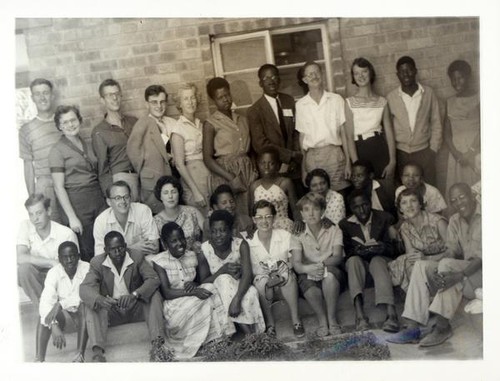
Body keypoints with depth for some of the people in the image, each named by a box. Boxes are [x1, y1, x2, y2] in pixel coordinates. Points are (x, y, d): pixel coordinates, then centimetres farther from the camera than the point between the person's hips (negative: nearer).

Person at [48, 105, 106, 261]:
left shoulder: (87, 144, 14)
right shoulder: (57, 150, -4)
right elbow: (59, 187, -8)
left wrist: (106, 198, 6)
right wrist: (72, 217, -13)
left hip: (98, 198, 5)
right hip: (76, 202, -5)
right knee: (86, 252, 0)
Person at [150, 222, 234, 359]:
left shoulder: (192, 255, 10)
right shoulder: (159, 261, -7)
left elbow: (201, 281, 16)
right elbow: (166, 293, -14)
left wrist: (194, 284, -9)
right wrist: (193, 292, -26)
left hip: (195, 301, 5)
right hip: (174, 305, -5)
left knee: (209, 288, -26)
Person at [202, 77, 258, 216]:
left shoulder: (242, 119, 13)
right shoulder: (210, 124, -2)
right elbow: (208, 159, -7)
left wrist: (254, 171, 1)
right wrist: (232, 178, -14)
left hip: (247, 172, 4)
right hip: (224, 173, -4)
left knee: (250, 214, -1)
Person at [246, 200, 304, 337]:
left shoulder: (285, 236, -3)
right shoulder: (248, 242, -7)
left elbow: (293, 263, 1)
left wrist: (286, 268, -23)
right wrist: (269, 280, -22)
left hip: (285, 285, 1)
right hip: (261, 287, -1)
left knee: (287, 274, -31)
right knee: (262, 280, -33)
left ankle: (296, 320, -19)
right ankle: (270, 323, -17)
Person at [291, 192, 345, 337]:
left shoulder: (334, 230, 5)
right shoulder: (298, 237, 3)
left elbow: (337, 257, -10)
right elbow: (296, 264, -12)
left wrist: (322, 264, -32)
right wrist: (307, 268, -37)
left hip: (332, 278, 0)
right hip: (309, 277, 0)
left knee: (329, 271, -35)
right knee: (305, 280, -35)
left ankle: (332, 319, -28)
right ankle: (322, 320, -23)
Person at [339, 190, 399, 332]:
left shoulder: (384, 218, 2)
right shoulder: (346, 224, 4)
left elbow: (392, 247, -2)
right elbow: (346, 251, 1)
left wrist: (383, 248, -25)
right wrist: (357, 250, -22)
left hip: (381, 258, -1)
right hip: (358, 260, 1)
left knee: (377, 261, -37)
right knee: (353, 260, -34)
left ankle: (391, 313, -56)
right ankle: (359, 314, -51)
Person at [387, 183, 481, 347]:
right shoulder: (455, 221, 11)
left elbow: (483, 256, -23)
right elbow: (452, 250, 3)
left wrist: (460, 275, -36)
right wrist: (439, 271, -18)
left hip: (480, 272, -7)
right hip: (465, 268, 7)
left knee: (447, 265, -33)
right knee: (421, 266, -13)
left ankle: (442, 326, -30)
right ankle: (415, 326, -24)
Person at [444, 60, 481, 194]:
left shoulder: (479, 98, -1)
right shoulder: (450, 102, 14)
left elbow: (484, 128, -7)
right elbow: (447, 131, 11)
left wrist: (470, 152, -11)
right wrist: (455, 152, -4)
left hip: (476, 152, -4)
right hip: (456, 155, 4)